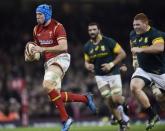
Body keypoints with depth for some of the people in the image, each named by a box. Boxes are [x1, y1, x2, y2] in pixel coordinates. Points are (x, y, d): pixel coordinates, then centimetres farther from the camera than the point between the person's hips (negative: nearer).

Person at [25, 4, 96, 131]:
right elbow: (37, 47, 24)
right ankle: (85, 98, 20)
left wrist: (43, 49, -27)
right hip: (48, 62, 8)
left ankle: (65, 118, -22)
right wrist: (34, 53, 0)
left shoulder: (57, 27, -13)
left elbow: (63, 47, -23)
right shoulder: (36, 29, 9)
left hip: (60, 58, -8)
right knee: (56, 95, 3)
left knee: (47, 85, -29)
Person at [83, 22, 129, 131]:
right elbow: (87, 61, 15)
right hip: (100, 76, 4)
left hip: (113, 74, -4)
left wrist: (111, 64, -19)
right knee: (110, 102, 0)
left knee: (116, 100, -14)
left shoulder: (109, 42, -11)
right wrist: (88, 66, -9)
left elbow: (122, 54, -9)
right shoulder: (87, 47, 3)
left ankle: (123, 100, 23)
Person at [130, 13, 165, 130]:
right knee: (134, 87, -22)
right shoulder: (133, 35, 4)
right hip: (143, 70, 5)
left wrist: (141, 49, -43)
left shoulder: (154, 34, -20)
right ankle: (152, 115, -15)